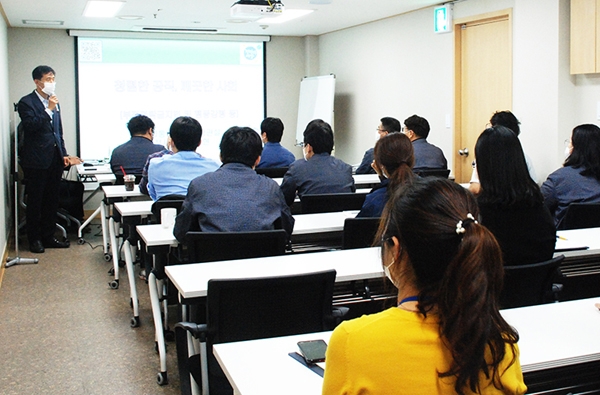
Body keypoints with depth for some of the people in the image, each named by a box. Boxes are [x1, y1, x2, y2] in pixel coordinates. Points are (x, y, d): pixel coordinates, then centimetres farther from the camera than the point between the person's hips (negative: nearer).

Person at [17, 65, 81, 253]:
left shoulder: (54, 102, 16)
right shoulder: (26, 102, -5)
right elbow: (30, 125, -19)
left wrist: (64, 154, 14)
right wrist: (48, 109, -21)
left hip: (55, 159, 6)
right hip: (36, 160, -6)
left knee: (52, 200, 11)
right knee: (35, 202, 3)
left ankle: (48, 237, 20)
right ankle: (34, 239, 13)